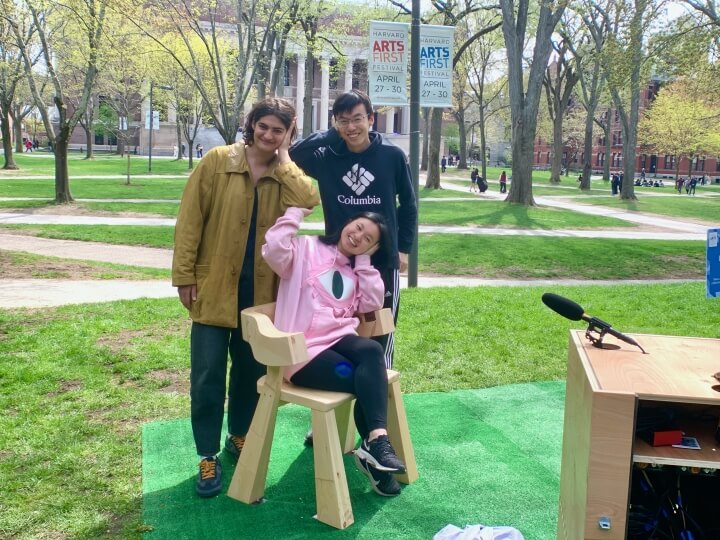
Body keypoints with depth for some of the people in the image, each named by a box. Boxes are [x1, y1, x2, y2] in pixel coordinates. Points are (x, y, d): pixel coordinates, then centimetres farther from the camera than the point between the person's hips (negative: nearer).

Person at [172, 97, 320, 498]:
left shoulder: (289, 174, 5)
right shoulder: (217, 162, -3)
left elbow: (310, 203, -17)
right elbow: (190, 220, -5)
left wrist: (283, 159, -11)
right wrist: (185, 275, -9)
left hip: (263, 290, 3)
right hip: (215, 286, -3)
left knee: (252, 369, 14)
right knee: (209, 373, 0)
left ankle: (240, 436, 35)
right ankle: (208, 456, 12)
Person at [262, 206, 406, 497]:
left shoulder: (356, 268, 22)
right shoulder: (305, 248, 4)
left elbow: (372, 303, 6)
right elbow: (274, 249, -19)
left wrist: (363, 260, 6)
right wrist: (296, 212, -7)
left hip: (339, 339, 5)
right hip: (303, 349, -5)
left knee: (371, 351, -31)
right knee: (366, 380, -28)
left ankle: (374, 445, -32)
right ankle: (376, 443, -12)